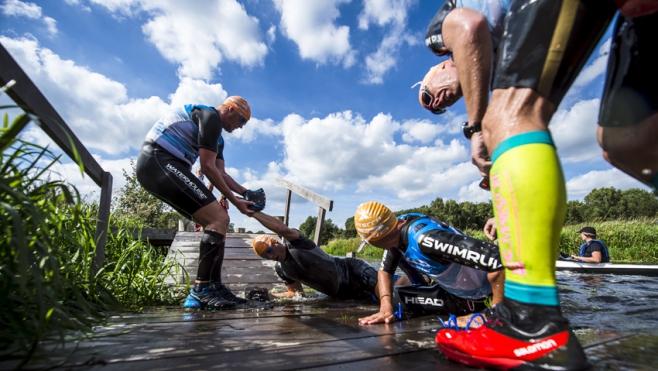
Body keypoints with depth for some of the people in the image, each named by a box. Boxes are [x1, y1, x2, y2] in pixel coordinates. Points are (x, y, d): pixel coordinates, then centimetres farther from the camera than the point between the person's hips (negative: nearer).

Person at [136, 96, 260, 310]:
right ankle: (201, 291, -15)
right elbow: (208, 167, -14)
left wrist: (246, 192, 5)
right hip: (160, 162, -10)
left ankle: (215, 288, 8)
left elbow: (220, 173, 17)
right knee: (219, 219, -17)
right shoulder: (210, 116, -7)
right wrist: (235, 201, -9)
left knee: (215, 222, 7)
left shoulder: (217, 136, 24)